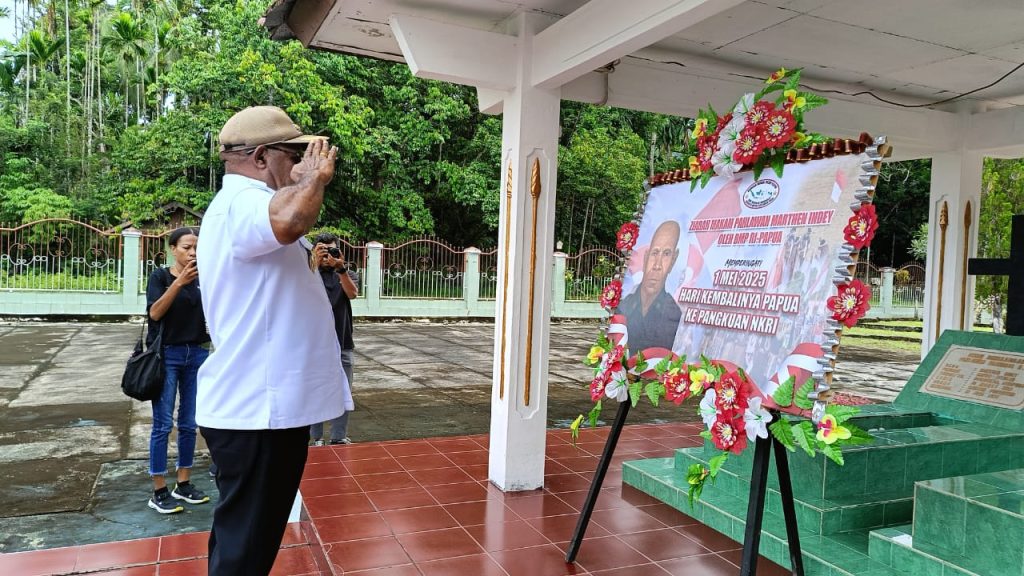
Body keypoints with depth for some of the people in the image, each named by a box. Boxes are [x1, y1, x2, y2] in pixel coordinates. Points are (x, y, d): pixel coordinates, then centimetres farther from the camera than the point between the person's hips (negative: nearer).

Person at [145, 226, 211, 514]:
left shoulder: (202, 279, 8)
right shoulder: (160, 276, -1)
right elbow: (155, 313, -15)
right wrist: (179, 282, -25)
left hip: (197, 354, 4)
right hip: (167, 354, -4)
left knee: (189, 424, 9)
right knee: (163, 424, -2)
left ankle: (183, 484, 20)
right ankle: (158, 492, 6)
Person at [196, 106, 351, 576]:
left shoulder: (246, 204, 18)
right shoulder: (241, 202, -18)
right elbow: (289, 221, -40)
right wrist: (315, 177, -22)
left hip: (264, 404, 11)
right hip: (257, 410, -11)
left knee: (249, 537, 23)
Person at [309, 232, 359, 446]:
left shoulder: (347, 274, 9)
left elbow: (352, 293, -12)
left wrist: (341, 268, -27)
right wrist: (316, 265, -27)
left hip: (342, 343, 2)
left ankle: (339, 438, 16)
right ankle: (316, 439, 15)